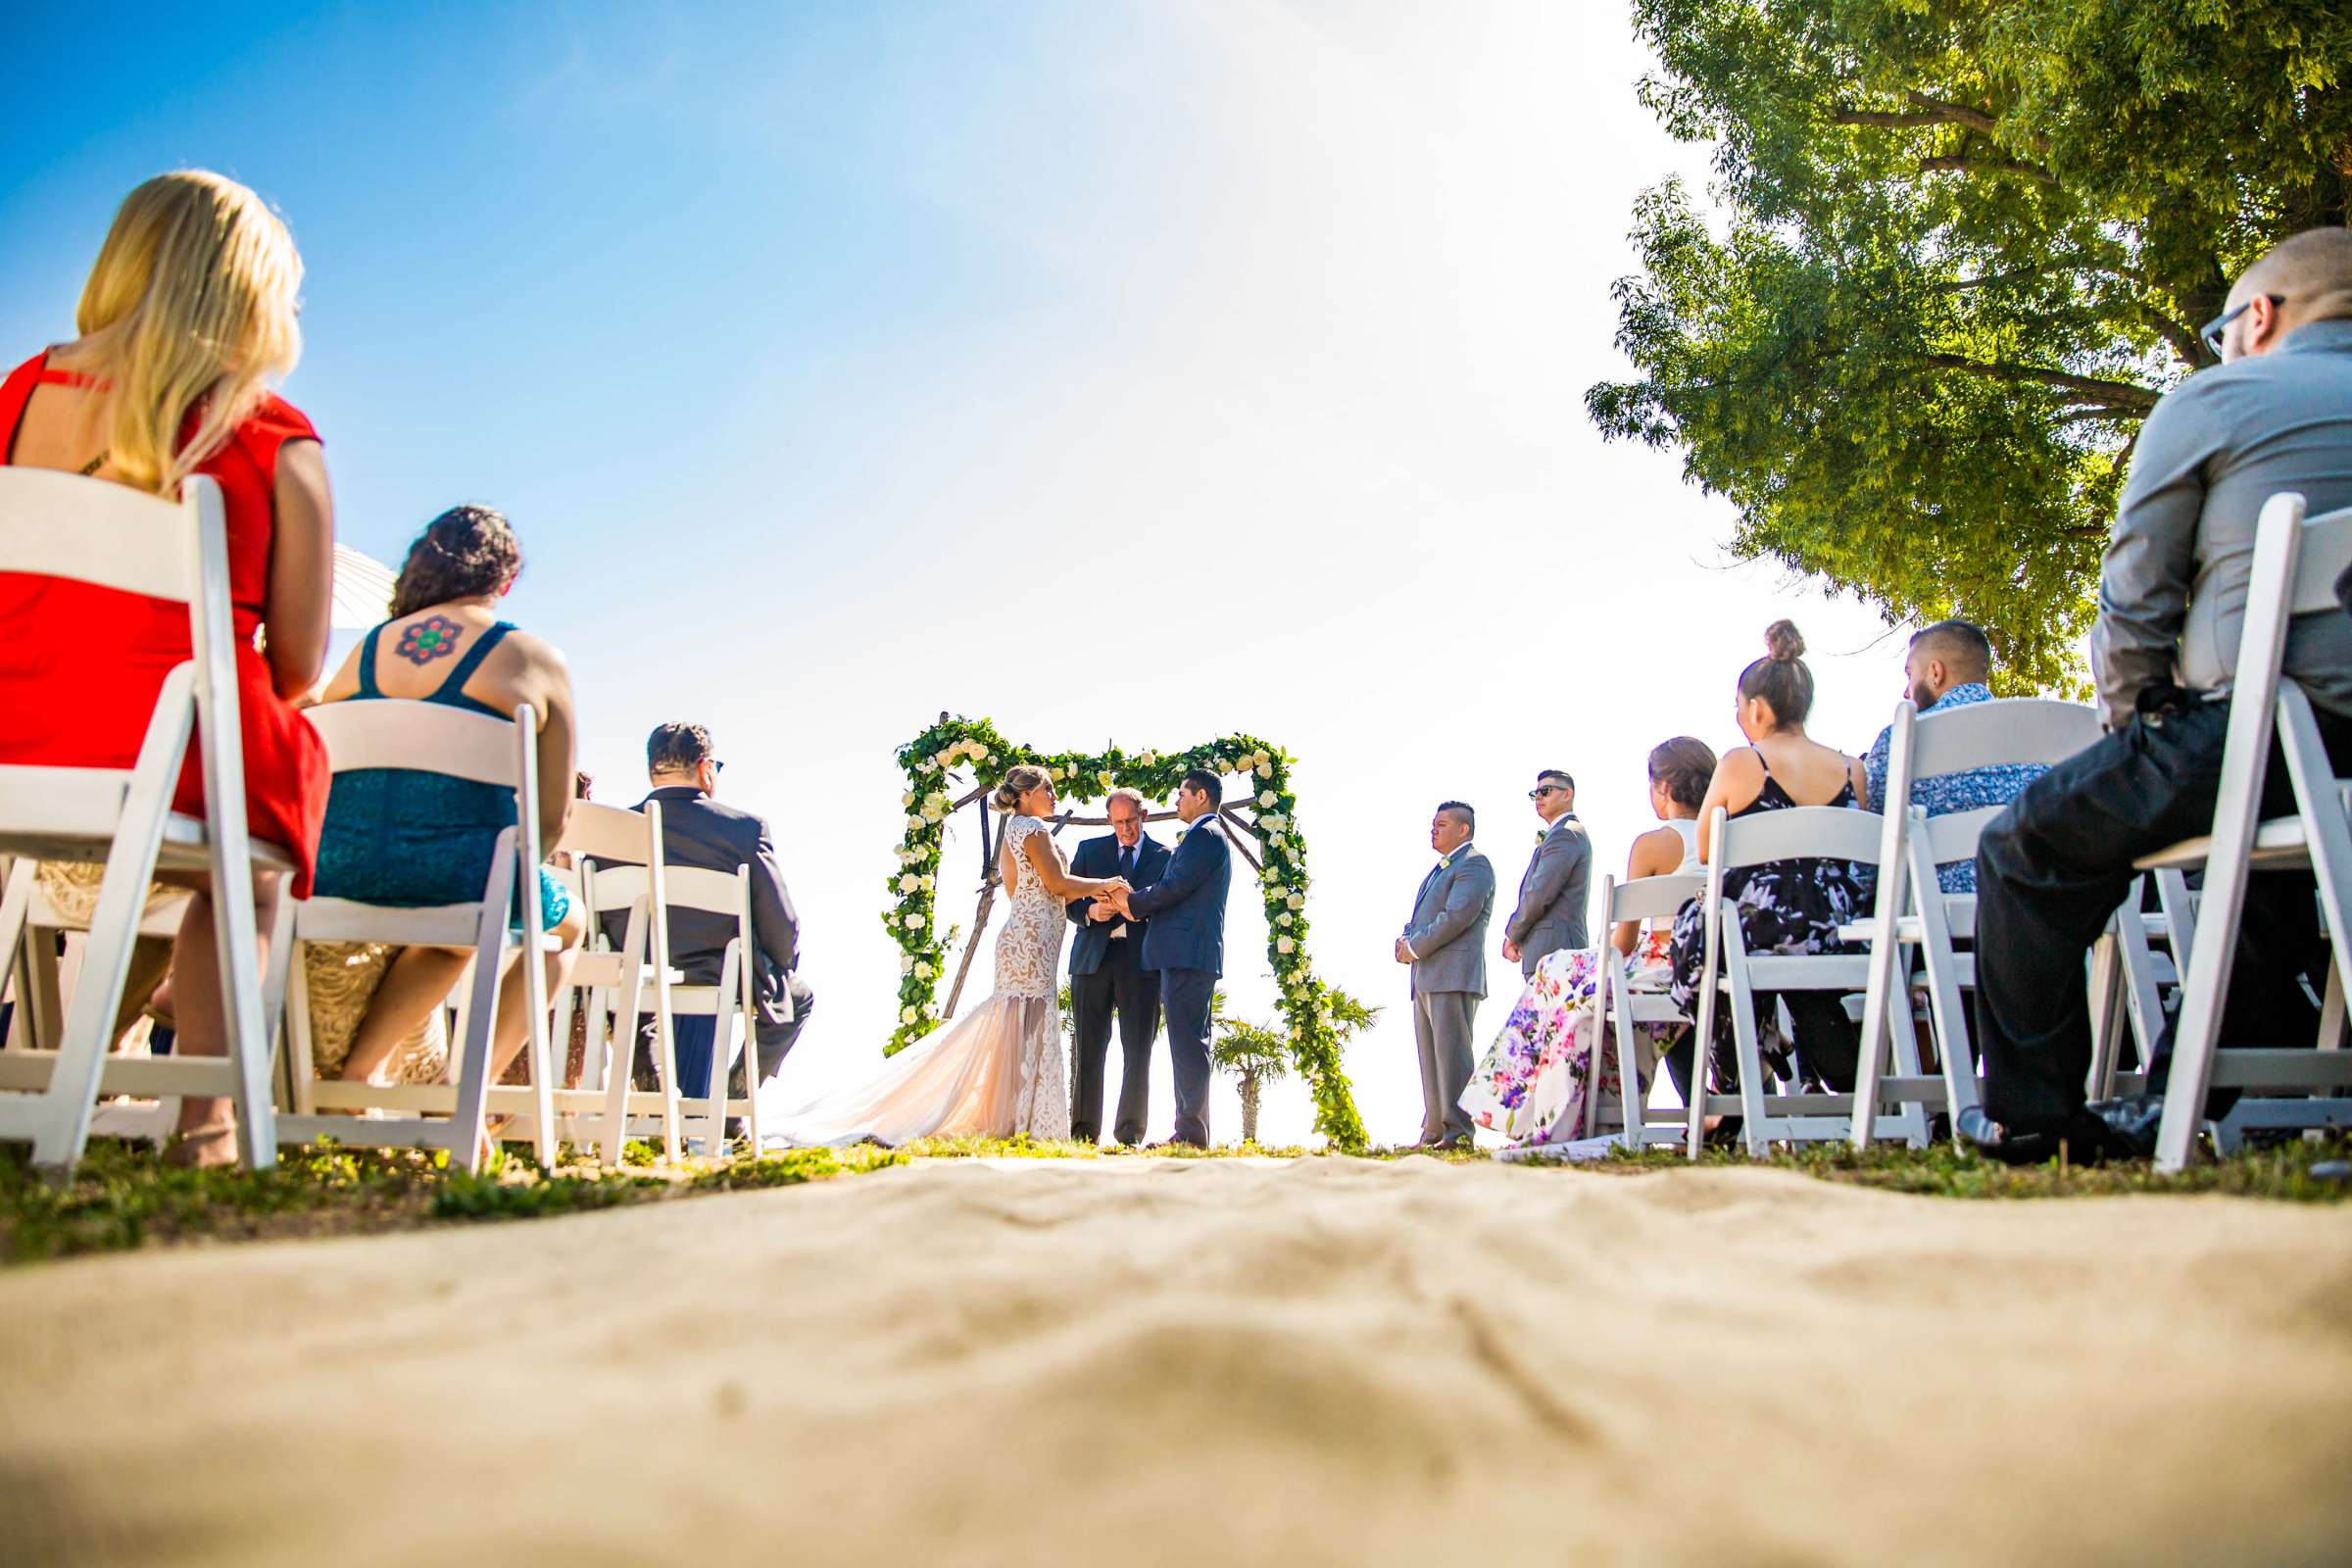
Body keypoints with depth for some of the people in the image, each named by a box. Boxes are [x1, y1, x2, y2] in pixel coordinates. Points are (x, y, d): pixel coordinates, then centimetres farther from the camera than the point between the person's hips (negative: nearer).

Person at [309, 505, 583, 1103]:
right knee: (564, 922, 29)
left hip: (337, 874, 5)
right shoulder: (535, 660, 2)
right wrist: (510, 873, 22)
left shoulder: (367, 648, 13)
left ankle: (362, 1065, 24)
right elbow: (553, 815, 2)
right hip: (459, 872, -5)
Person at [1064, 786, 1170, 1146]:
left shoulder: (1164, 857, 10)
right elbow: (1068, 900, 10)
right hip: (1094, 958, 1)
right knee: (1087, 1049, 2)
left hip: (1141, 961, -1)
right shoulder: (1089, 850, 14)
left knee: (1138, 1050, -2)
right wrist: (1090, 912, -10)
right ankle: (1084, 1132, 7)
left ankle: (1130, 1133, 2)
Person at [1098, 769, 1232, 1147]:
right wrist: (1137, 904, 8)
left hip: (1188, 954, -11)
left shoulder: (1203, 835, -8)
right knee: (1189, 1045, 11)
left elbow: (1173, 887, -17)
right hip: (1192, 956, 11)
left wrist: (1133, 901, -1)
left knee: (1187, 1044, -10)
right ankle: (1192, 1130, 14)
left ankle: (1191, 1133, -10)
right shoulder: (1210, 836, 24)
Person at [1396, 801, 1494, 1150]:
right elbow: (1418, 918, 27)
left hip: (1454, 976, -10)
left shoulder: (1473, 865, -5)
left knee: (1451, 1053, -13)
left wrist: (1415, 948, -11)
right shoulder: (1439, 870, 27)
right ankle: (1434, 1133, 13)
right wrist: (1405, 941, 5)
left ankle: (1459, 1132, -13)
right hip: (1426, 978, 10)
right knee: (1430, 1058, 9)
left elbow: (1456, 917, -17)